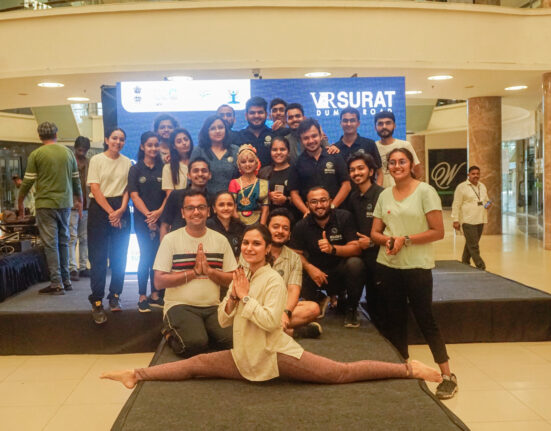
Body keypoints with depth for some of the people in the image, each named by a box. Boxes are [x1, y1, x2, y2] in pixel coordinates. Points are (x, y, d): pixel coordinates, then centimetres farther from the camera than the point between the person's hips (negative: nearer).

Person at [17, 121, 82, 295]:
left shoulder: (36, 154, -5)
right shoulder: (68, 152, 7)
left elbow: (27, 182, -3)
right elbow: (76, 180, 13)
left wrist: (20, 202, 11)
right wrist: (79, 200, 26)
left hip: (46, 204, -4)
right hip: (65, 203, 4)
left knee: (50, 244, -1)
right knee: (63, 242, 14)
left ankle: (56, 284, 0)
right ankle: (66, 280, 17)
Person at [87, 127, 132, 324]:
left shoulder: (127, 162, 9)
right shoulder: (97, 160, 1)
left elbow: (128, 189, 6)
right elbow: (95, 188, -5)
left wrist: (121, 210, -9)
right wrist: (110, 211, -11)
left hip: (121, 210, 3)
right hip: (100, 208, -3)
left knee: (119, 255, 5)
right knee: (98, 256, -4)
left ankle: (115, 296, 16)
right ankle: (97, 302, -1)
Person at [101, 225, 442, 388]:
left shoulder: (274, 281, -15)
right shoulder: (243, 278, 8)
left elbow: (270, 321, -26)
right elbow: (224, 321, 6)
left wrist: (245, 296, -19)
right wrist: (233, 296, -11)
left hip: (276, 355, -7)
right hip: (247, 357, 7)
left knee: (342, 373, -8)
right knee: (196, 364, 3)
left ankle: (408, 369, -3)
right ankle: (137, 375, 10)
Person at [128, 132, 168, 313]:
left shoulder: (164, 168, 8)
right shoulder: (135, 169, 4)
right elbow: (134, 195, -2)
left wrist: (159, 212, -11)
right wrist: (148, 215, -12)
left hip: (160, 218, 2)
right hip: (142, 219, -2)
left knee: (158, 256, 4)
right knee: (146, 256, -4)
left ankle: (155, 295, 13)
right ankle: (142, 297, 2)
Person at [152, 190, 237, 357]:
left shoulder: (220, 240, 11)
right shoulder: (171, 239, 2)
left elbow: (233, 280, 8)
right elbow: (159, 282, -4)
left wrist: (209, 270, -11)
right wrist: (194, 272, -10)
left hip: (213, 307, 3)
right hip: (180, 305, -3)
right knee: (195, 343, -31)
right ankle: (171, 333, 3)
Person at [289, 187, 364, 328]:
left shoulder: (344, 217, -9)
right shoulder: (301, 226, -4)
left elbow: (356, 248, -15)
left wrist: (332, 249, -33)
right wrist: (309, 267, -24)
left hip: (341, 271, -2)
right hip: (318, 274, 2)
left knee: (355, 263, -33)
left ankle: (350, 308, -7)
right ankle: (320, 300, 14)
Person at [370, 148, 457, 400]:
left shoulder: (425, 192, -6)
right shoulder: (384, 195, 8)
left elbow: (438, 232, -10)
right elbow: (375, 232, 10)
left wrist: (405, 240, -17)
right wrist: (387, 240, -12)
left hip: (417, 266, -5)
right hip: (388, 266, 5)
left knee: (425, 319, -1)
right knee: (394, 321, 11)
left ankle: (447, 376, 11)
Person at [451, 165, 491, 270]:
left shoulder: (482, 186, 16)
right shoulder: (462, 187, -5)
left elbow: (486, 200, 28)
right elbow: (456, 205, -7)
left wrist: (488, 204, 3)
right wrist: (456, 220, -12)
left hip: (480, 220, 6)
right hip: (468, 221, -6)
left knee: (470, 244, 12)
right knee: (473, 246, -8)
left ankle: (465, 263, 24)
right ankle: (480, 267, -7)